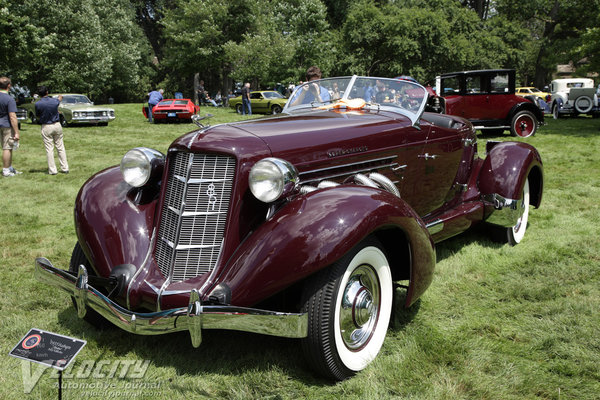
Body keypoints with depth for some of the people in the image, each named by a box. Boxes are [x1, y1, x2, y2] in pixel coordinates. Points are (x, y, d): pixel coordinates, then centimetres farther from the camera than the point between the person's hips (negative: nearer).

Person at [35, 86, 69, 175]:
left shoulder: (38, 104, -12)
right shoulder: (55, 101, -3)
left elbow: (38, 117, 1)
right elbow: (60, 98, 23)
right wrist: (60, 97, 47)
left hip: (46, 127, -2)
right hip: (57, 125, 2)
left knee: (49, 149, 2)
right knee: (60, 147, 8)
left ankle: (52, 170, 2)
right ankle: (65, 168, 10)